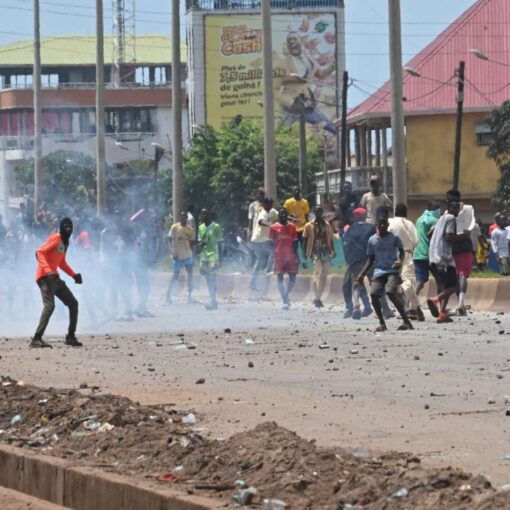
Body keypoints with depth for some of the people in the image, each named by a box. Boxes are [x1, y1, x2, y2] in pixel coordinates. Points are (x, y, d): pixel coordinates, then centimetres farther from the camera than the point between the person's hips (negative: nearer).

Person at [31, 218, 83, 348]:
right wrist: (48, 270, -32)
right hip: (45, 277, -10)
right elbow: (39, 252, -21)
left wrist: (73, 275, 22)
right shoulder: (55, 238, -10)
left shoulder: (65, 242, 18)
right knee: (49, 305, -24)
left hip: (54, 277, 10)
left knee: (73, 303, 13)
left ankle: (71, 337, 19)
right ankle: (36, 339, -29)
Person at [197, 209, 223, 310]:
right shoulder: (201, 227, 12)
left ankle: (212, 301, -17)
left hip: (213, 255, -7)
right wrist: (200, 244, -7)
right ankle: (213, 300, 16)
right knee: (207, 278, 8)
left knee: (212, 278, -14)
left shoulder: (216, 227, -7)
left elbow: (220, 243, -5)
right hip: (204, 256, 7)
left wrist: (220, 259, -9)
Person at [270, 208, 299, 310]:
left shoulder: (292, 227, 8)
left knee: (293, 277, -1)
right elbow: (271, 243, 2)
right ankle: (285, 301, -3)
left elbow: (294, 243, 10)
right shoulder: (274, 228, 1)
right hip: (279, 256, -2)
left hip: (290, 256, 2)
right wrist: (271, 257, -5)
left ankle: (286, 295, 22)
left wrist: (296, 256, 4)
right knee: (280, 277, -4)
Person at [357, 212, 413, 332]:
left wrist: (400, 261, -14)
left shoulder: (394, 238, 0)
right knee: (373, 294, -14)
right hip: (379, 271, 4)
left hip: (392, 271, -4)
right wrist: (362, 274, 9)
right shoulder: (372, 240, 10)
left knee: (391, 293, -23)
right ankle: (382, 323, 1)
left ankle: (406, 322, -17)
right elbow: (371, 260, 17)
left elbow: (402, 252, 8)